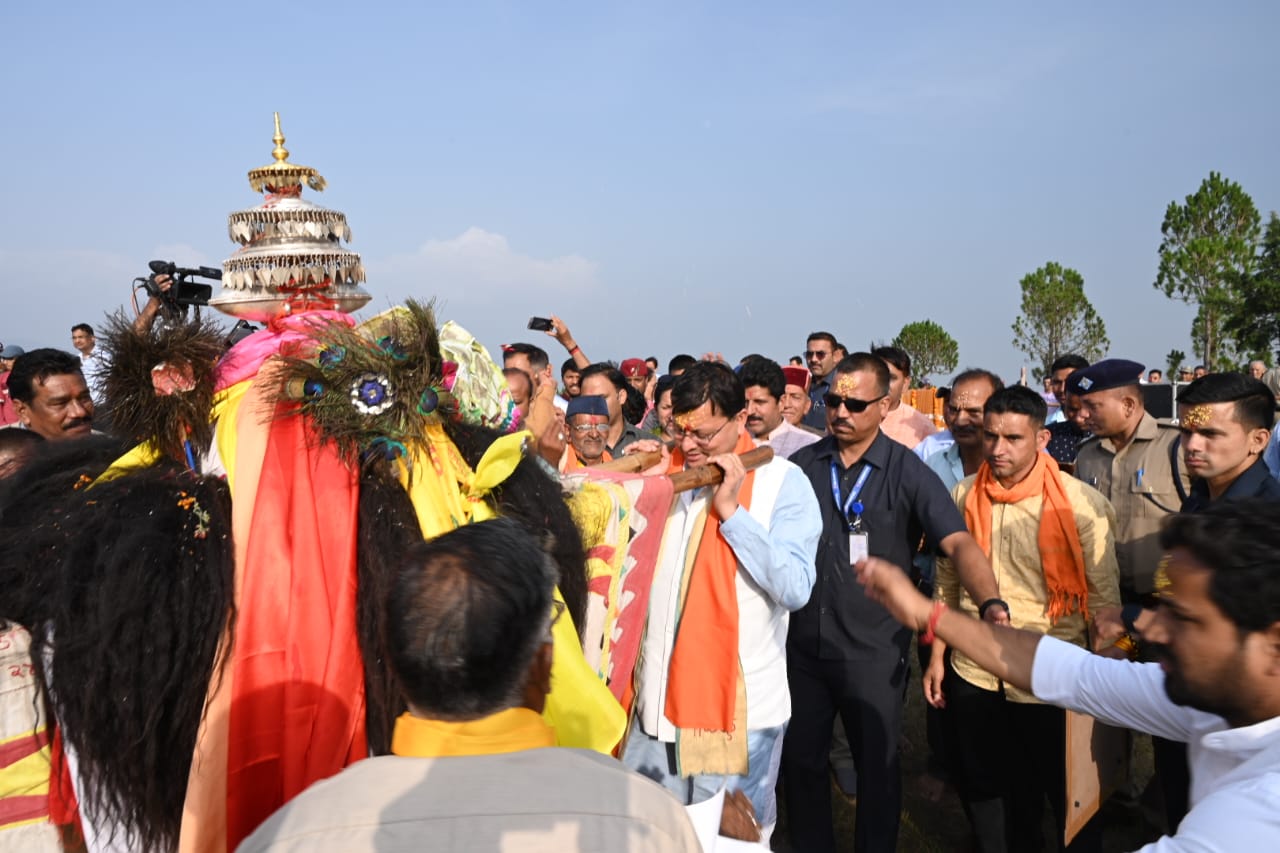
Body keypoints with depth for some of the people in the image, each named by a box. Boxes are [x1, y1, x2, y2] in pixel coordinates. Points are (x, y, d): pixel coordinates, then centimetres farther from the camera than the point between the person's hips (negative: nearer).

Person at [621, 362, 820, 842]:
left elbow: (795, 589, -18)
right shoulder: (665, 470, 6)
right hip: (658, 699, 5)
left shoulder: (782, 482, -8)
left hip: (738, 706, -4)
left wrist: (731, 510, -20)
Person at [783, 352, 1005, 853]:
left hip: (874, 652, -3)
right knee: (800, 760, 16)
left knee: (877, 768, 12)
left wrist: (992, 604, -35)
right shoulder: (801, 465, 0)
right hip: (801, 645, 3)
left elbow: (958, 542, -19)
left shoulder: (907, 472, -9)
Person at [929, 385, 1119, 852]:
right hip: (973, 673, 4)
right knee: (982, 787, 18)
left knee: (1069, 794, 15)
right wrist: (937, 655, 9)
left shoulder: (1081, 502, -13)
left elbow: (1104, 597, -8)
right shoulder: (963, 496, -1)